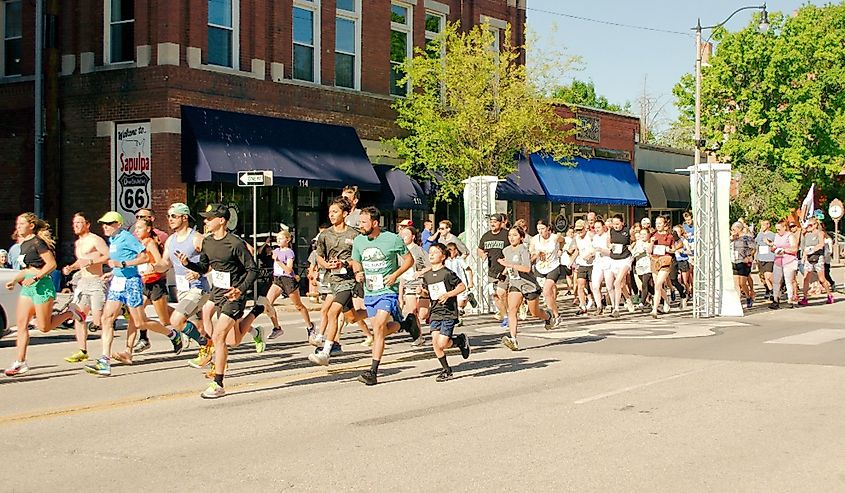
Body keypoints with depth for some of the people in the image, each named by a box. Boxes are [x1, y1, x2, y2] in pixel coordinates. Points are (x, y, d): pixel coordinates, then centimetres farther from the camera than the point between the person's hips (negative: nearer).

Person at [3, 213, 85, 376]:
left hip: (41, 285, -9)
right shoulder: (24, 244, 16)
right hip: (27, 287, 9)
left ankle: (69, 313, 20)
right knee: (21, 324, 0)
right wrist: (14, 280, 12)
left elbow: (52, 264, -16)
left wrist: (35, 278, -22)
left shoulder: (37, 242, -11)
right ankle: (20, 363, 0)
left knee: (44, 327, -2)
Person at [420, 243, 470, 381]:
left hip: (449, 313, -6)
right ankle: (446, 370, 13)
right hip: (435, 313, 6)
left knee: (441, 344, -12)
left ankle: (461, 340, 17)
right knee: (435, 343, -3)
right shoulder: (426, 275, 9)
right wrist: (422, 291, -3)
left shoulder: (447, 273, -10)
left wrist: (448, 294, -18)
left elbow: (462, 286, -7)